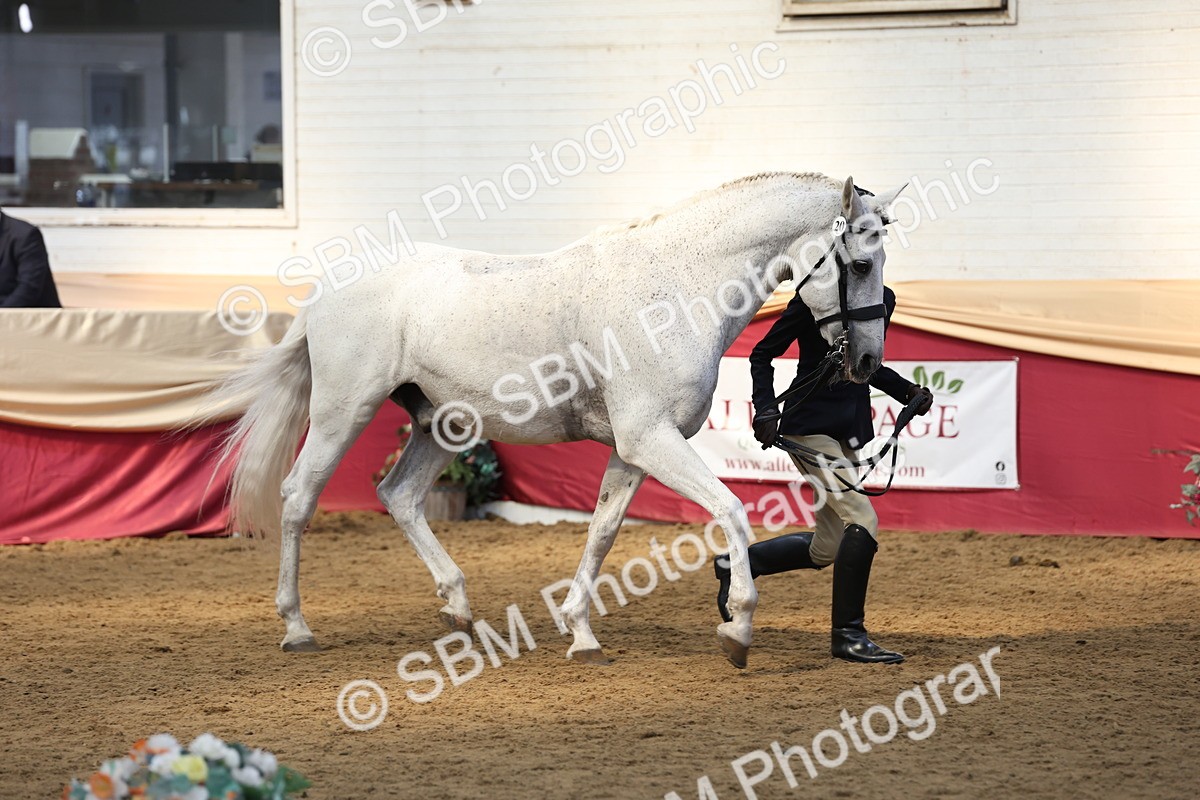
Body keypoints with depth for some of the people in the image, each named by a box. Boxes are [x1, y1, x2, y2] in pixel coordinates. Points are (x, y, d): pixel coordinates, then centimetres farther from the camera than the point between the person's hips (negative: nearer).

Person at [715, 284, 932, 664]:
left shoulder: (882, 298, 10)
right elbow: (762, 354, -4)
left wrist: (908, 390, 7)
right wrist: (766, 410, -17)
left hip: (850, 430, 8)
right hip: (811, 425, -8)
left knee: (825, 550, 9)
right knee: (862, 519, -19)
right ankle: (847, 634, -10)